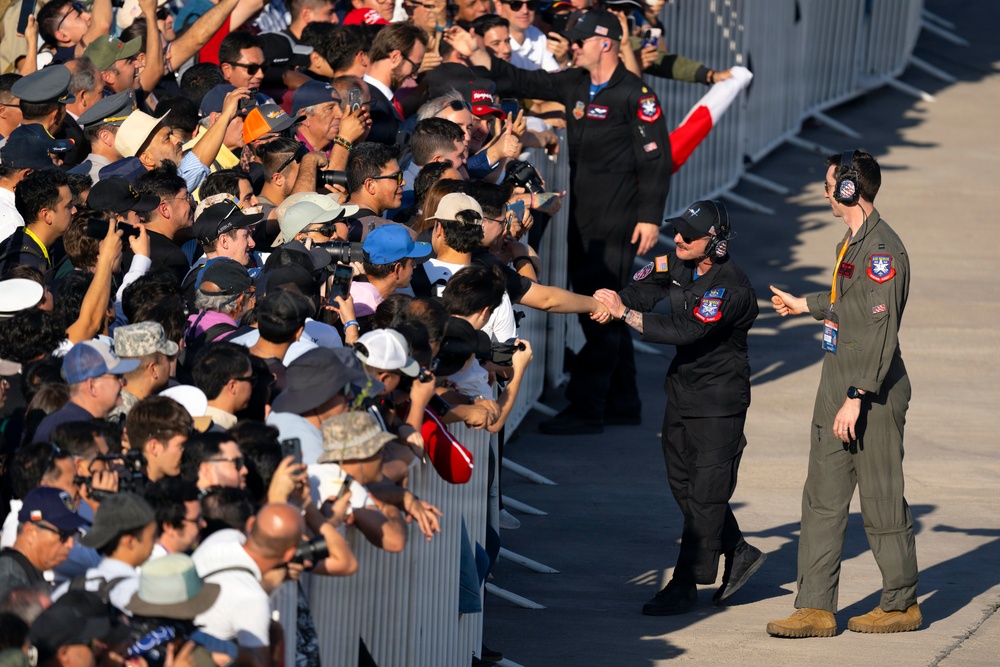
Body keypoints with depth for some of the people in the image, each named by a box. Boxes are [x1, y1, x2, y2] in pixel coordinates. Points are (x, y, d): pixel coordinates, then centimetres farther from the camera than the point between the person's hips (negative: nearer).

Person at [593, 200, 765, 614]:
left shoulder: (731, 289, -25)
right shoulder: (676, 264, 0)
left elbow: (685, 331, -31)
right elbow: (642, 289, -4)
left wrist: (625, 313, -31)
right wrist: (611, 303, -26)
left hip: (720, 399, -9)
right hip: (682, 389, 9)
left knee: (705, 493, -3)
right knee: (683, 483, 15)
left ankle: (685, 586, 2)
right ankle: (740, 554, 30)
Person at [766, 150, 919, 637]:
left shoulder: (881, 249, -17)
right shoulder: (852, 243, 14)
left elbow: (881, 328, -22)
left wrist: (856, 397, -24)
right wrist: (805, 305, 48)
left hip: (872, 395, -10)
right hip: (837, 389, 10)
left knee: (881, 501, 0)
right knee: (823, 500, 6)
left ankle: (902, 604, 13)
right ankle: (816, 609, 7)